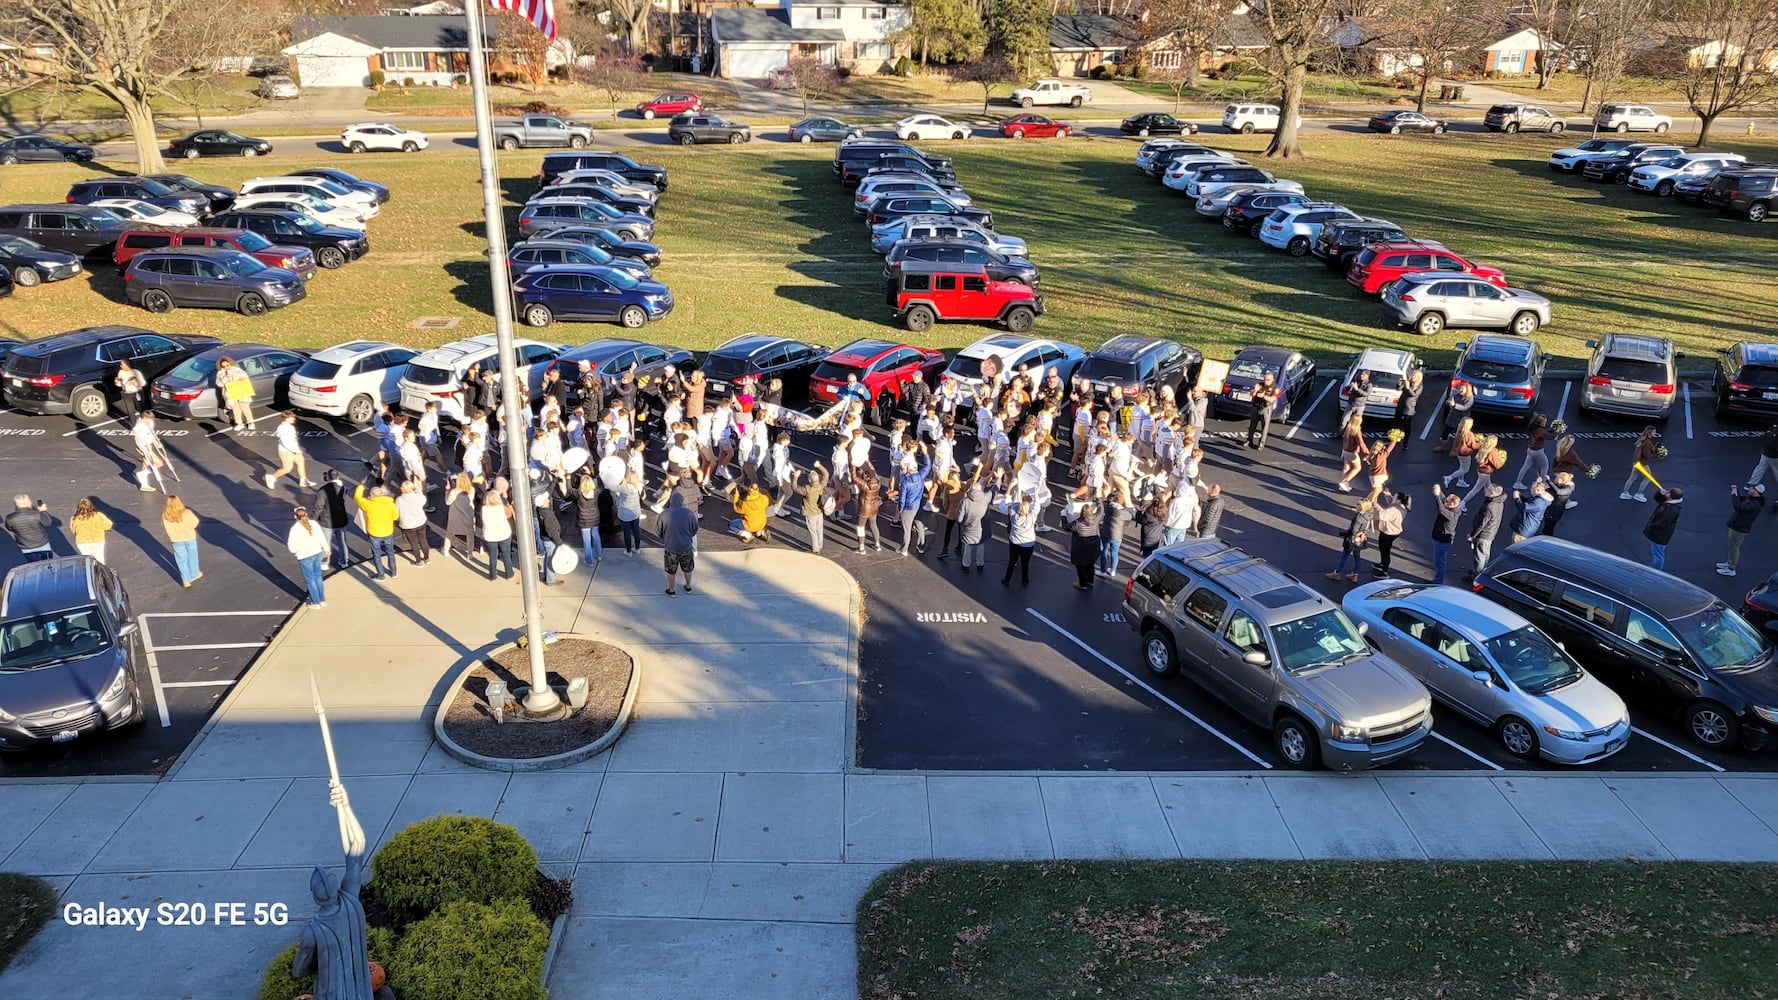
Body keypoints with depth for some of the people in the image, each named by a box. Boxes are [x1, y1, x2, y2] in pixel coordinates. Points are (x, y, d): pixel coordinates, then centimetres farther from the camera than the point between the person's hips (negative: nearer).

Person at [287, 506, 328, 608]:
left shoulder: (295, 528, -17)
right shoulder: (314, 524, -6)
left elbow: (291, 547, -14)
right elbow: (322, 538, 1)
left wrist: (295, 550, 8)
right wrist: (326, 549, 14)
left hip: (305, 557, -4)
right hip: (317, 553, 4)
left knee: (310, 580, 10)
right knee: (318, 577, 18)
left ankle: (316, 603, 20)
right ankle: (322, 600, 26)